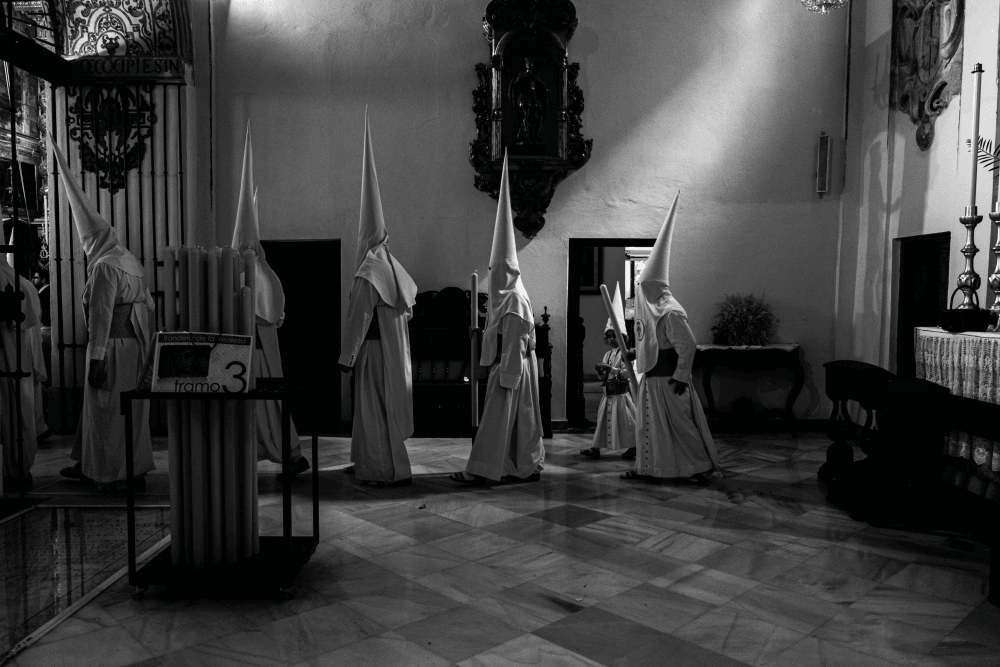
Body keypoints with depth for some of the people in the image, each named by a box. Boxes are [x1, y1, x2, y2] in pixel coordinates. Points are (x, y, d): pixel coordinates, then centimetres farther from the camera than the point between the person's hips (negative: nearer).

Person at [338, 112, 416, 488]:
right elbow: (411, 294, 19)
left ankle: (394, 471, 6)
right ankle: (367, 462, 29)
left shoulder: (368, 274, -19)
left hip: (375, 350, -9)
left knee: (376, 409, 0)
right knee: (368, 407, 18)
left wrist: (346, 357, -14)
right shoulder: (393, 265, 7)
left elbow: (358, 319, -19)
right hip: (392, 347, 9)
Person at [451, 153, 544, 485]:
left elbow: (515, 344, -20)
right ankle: (527, 466, 21)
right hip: (506, 366, 10)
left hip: (512, 369, -10)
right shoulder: (506, 297, 12)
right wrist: (499, 370, 20)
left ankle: (482, 470, 1)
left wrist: (506, 378, -20)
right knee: (519, 418, 13)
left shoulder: (514, 301, -17)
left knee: (497, 418, -4)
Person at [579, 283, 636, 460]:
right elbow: (603, 378, 12)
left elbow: (626, 373, -20)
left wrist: (611, 369, -26)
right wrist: (600, 371, -8)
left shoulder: (625, 354, -10)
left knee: (625, 420, -1)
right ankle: (596, 448, 12)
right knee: (603, 419, 8)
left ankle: (633, 448, 12)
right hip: (608, 392, 7)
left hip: (621, 392, -7)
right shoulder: (606, 355, 12)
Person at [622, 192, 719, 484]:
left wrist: (680, 376, -21)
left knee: (680, 424, 0)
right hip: (651, 377, 9)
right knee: (647, 424, 13)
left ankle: (701, 465, 13)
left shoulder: (670, 313, -18)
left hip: (668, 380, -9)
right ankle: (645, 467, 22)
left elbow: (687, 345, -21)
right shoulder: (649, 310, 10)